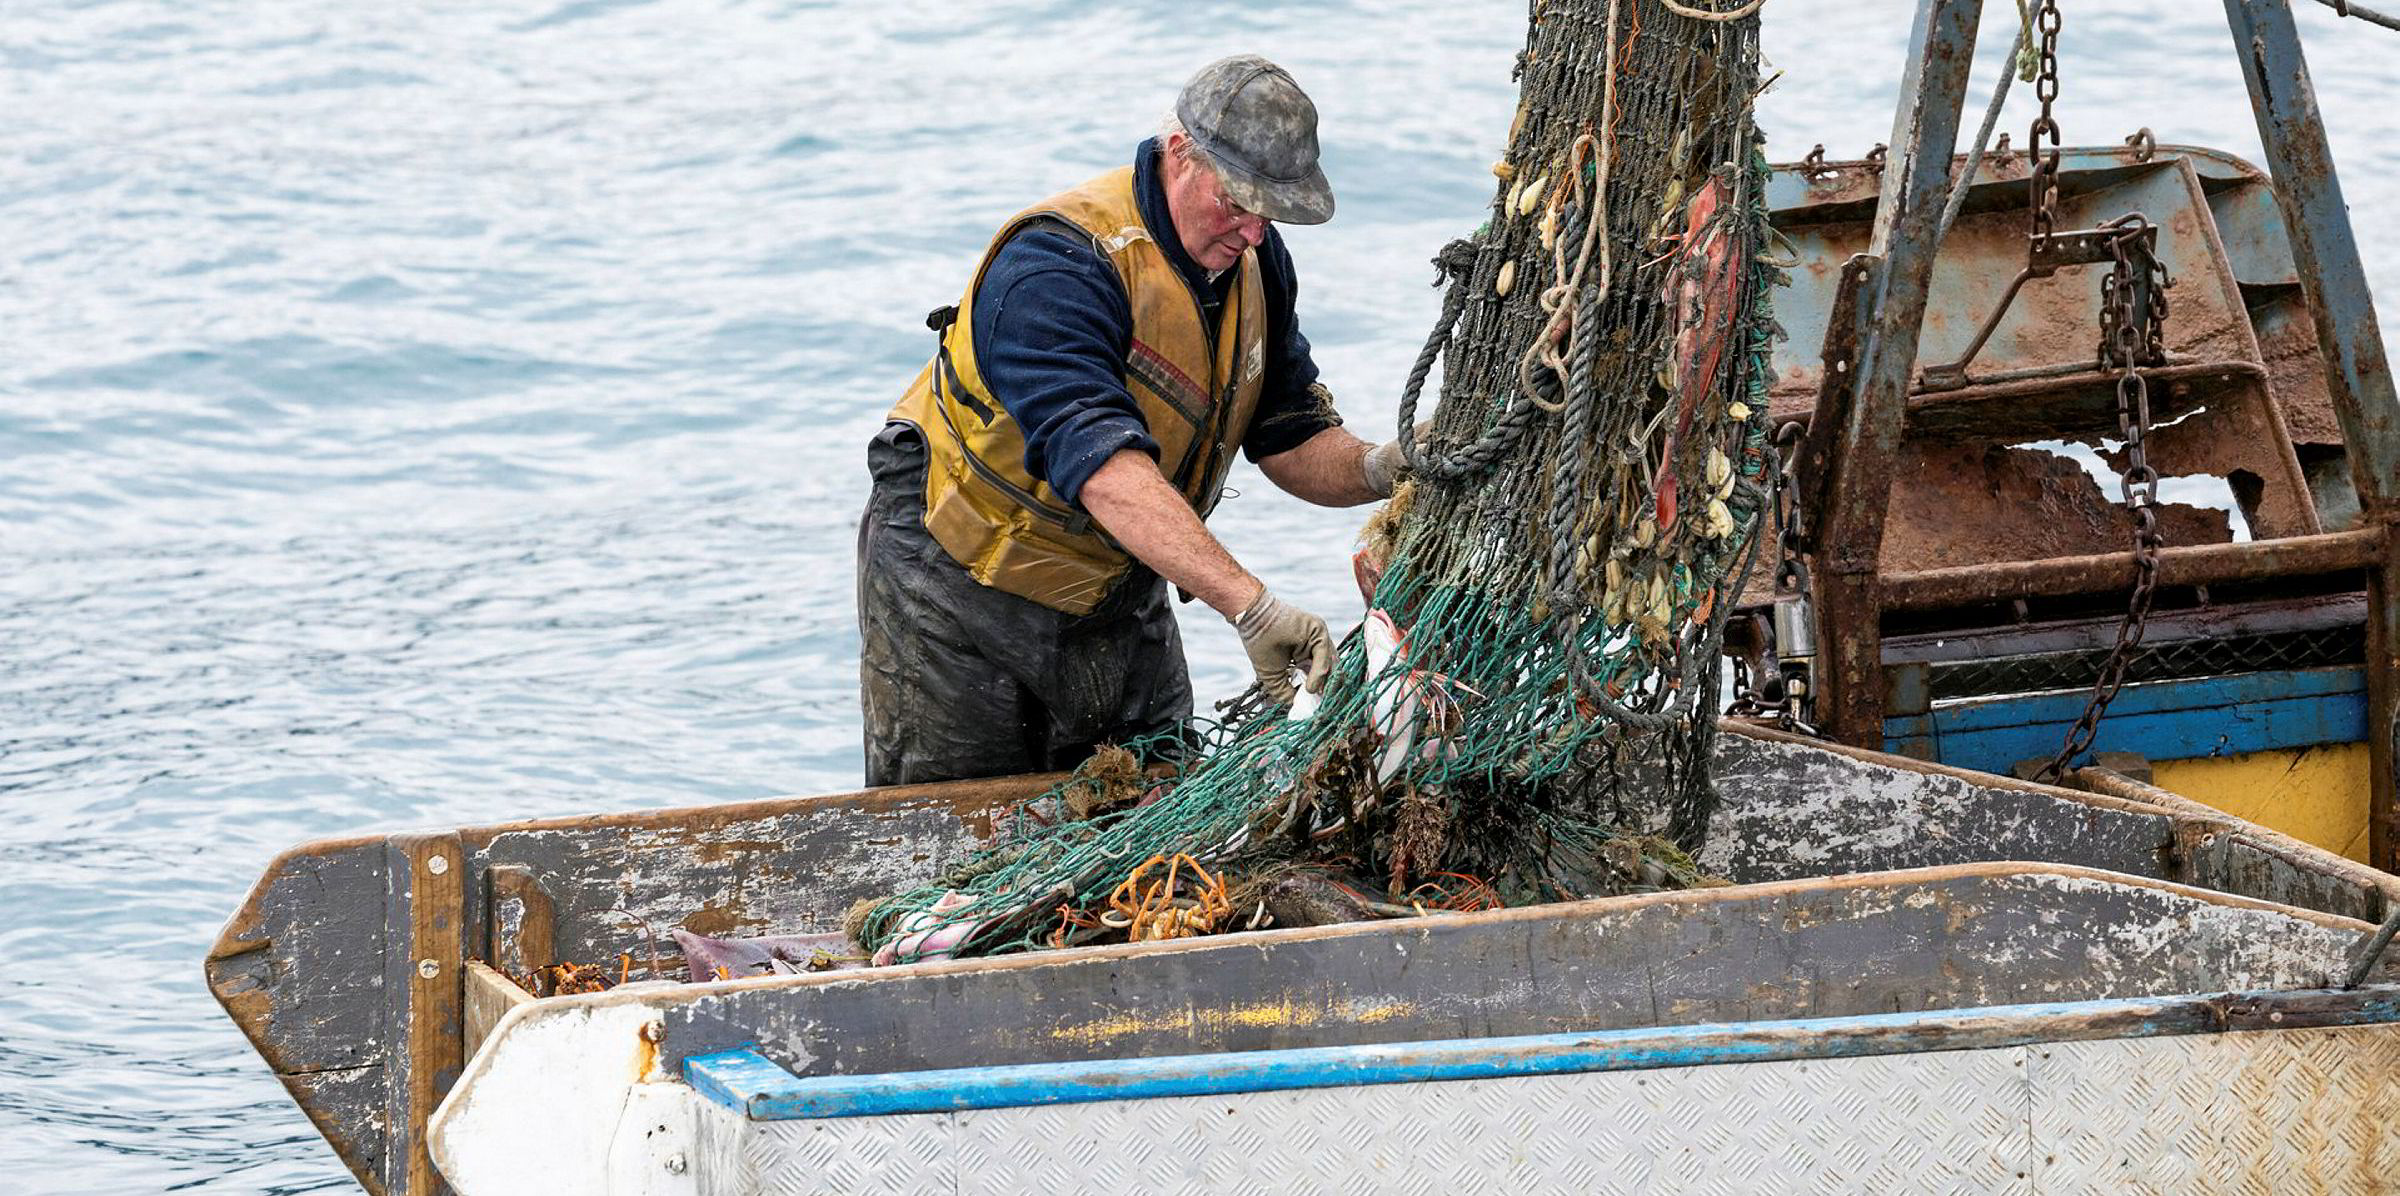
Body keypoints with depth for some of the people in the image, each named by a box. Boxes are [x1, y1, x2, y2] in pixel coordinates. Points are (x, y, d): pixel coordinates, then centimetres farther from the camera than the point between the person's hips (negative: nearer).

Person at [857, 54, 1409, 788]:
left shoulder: (1252, 259, -5)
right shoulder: (1060, 265, -31)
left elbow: (1291, 438, 1)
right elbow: (1103, 468, -43)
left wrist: (1373, 470, -24)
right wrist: (1248, 605, -52)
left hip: (1116, 593, 7)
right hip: (960, 583, -7)